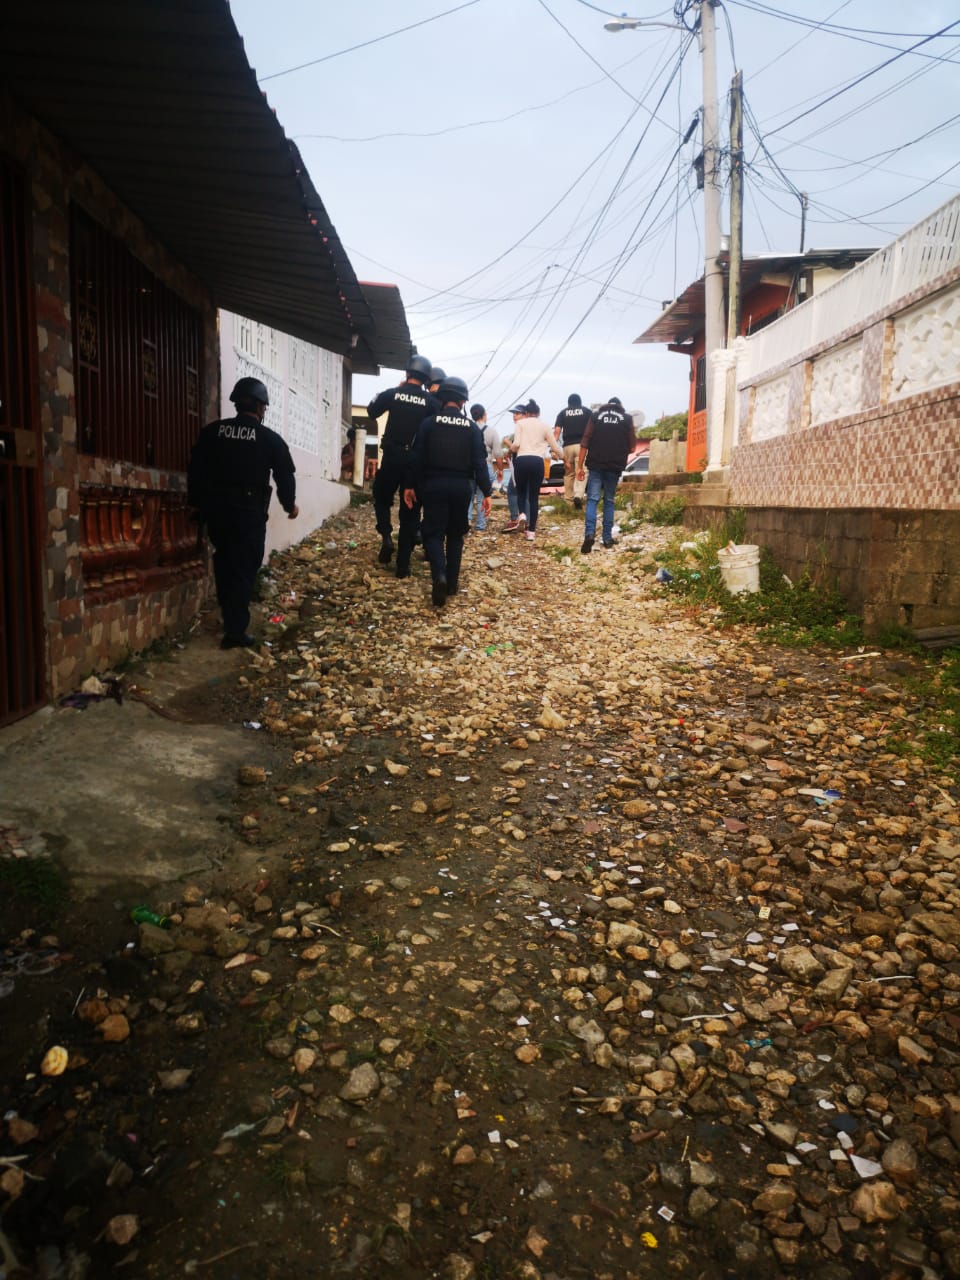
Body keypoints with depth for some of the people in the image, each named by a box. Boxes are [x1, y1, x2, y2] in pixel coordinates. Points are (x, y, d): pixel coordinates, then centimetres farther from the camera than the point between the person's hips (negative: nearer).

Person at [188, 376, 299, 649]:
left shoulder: (212, 431, 5)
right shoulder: (269, 438, -3)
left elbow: (195, 469, 8)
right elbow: (285, 475, 1)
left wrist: (197, 502, 20)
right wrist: (290, 505, 17)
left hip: (215, 508, 4)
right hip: (249, 511, -4)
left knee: (225, 562, 21)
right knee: (244, 568, 1)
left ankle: (230, 620, 31)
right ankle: (235, 631, -1)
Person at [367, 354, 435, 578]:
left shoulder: (392, 393, -2)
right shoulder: (430, 401, -3)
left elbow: (372, 412, 13)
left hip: (392, 457, 0)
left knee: (382, 499, 23)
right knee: (410, 513, 6)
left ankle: (386, 536, -3)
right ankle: (403, 565, 6)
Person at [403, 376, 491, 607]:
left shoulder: (429, 423, -3)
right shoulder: (472, 427, -1)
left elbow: (416, 457, -4)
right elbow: (480, 463, -4)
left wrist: (410, 485, 4)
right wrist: (486, 493, 0)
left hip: (434, 485, -1)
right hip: (461, 486, 1)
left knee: (433, 533, 2)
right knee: (455, 535, 14)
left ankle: (439, 576, -22)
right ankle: (452, 583, 16)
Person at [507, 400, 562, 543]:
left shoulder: (520, 423, 8)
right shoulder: (544, 425, 13)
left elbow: (516, 444, -5)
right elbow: (554, 446, 16)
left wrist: (511, 448, 18)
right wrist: (561, 456, 35)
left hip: (522, 460, -1)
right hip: (537, 461, 1)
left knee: (521, 491, 18)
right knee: (534, 496, 7)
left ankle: (522, 514, -12)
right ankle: (531, 530, 4)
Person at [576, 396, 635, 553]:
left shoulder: (595, 415, 5)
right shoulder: (627, 418, 6)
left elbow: (585, 441, 0)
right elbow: (632, 444, 7)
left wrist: (580, 465, 2)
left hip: (596, 464, -1)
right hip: (615, 465, 1)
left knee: (592, 500, -4)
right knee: (609, 501, 11)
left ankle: (590, 533, -24)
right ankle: (607, 538, 10)